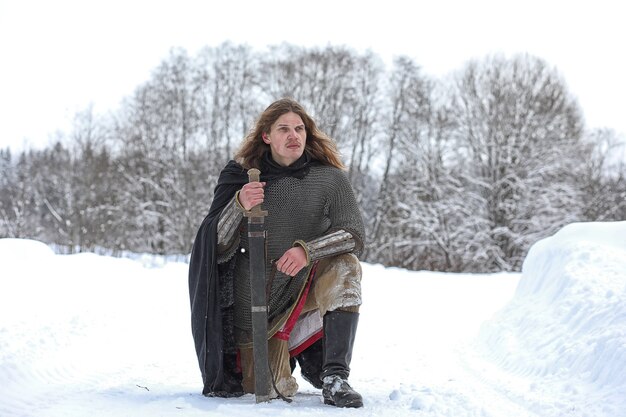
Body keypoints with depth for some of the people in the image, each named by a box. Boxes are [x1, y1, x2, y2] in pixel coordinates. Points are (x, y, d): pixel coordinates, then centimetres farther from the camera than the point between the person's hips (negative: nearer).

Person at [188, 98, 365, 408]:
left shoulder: (330, 179, -6)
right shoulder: (241, 177, -5)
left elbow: (354, 235, -13)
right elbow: (218, 249, -8)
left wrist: (307, 250, -30)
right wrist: (239, 207, -27)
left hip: (309, 287, 0)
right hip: (257, 302, 0)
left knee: (345, 266, -30)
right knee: (271, 390, -4)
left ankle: (334, 377, -24)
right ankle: (284, 357, 34)